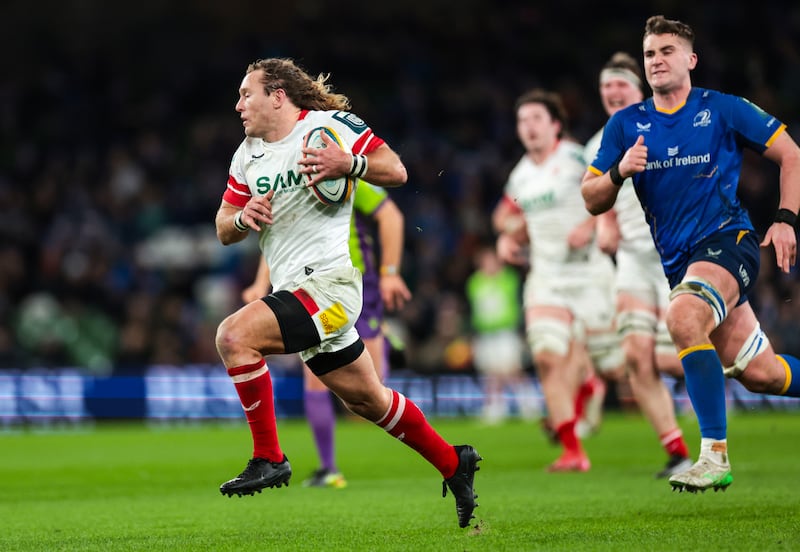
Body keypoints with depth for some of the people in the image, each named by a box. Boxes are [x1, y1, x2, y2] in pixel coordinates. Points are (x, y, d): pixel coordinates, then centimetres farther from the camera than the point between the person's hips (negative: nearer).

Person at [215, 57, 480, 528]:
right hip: (295, 292, 8)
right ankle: (454, 463, 32)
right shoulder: (247, 155, 15)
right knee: (366, 399, 15)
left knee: (235, 336, -25)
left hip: (329, 281, -8)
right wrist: (243, 218, -7)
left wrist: (349, 165, -25)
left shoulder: (332, 125, -6)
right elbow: (223, 229, 16)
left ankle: (269, 458, -16)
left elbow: (397, 172, -7)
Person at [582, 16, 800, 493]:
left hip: (728, 239, -5)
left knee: (683, 318, -33)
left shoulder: (723, 110, -1)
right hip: (679, 261, 5)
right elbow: (593, 201, 7)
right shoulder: (626, 125, 8)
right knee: (759, 374, 4)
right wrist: (619, 172, -13)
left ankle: (715, 456, -30)